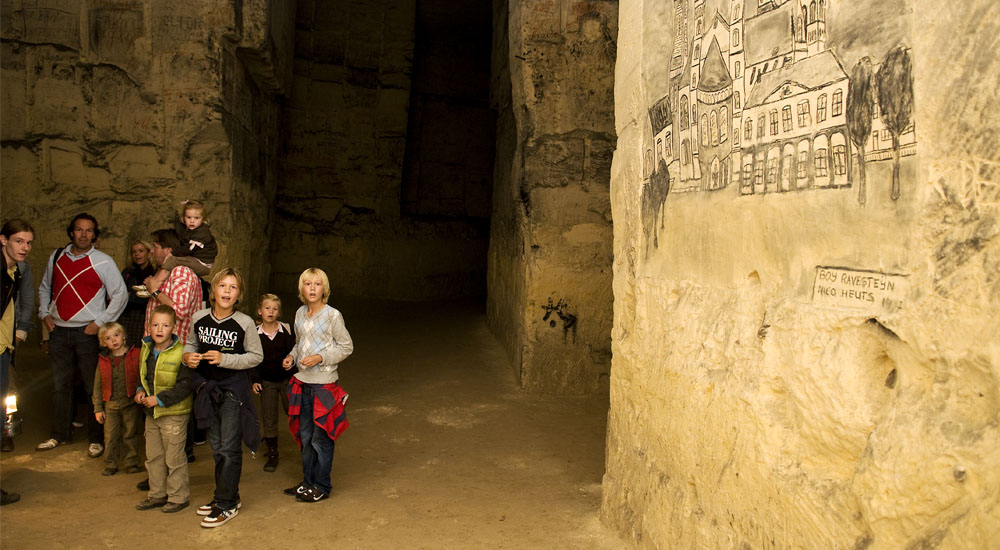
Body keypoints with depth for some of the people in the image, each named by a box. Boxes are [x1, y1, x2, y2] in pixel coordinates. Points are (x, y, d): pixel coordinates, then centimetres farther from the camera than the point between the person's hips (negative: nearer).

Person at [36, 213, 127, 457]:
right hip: (59, 332, 5)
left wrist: (100, 322, -10)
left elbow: (120, 295, -6)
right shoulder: (57, 256, 8)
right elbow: (45, 287, 22)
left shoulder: (103, 262, -6)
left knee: (94, 388, 0)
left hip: (87, 333, -4)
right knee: (60, 386, 13)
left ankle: (96, 439, 10)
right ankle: (59, 435, 27)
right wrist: (45, 313, 9)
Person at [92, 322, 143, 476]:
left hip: (131, 403, -2)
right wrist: (98, 408, 5)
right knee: (110, 436, 4)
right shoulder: (103, 360, 4)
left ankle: (132, 463, 19)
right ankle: (110, 465, 17)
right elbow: (98, 386, 8)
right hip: (111, 405, 2)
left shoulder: (135, 355, -5)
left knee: (131, 434, 7)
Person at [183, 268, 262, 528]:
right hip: (207, 387, 5)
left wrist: (224, 359, -20)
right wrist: (188, 356, -8)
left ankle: (227, 504, 11)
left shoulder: (245, 323, -15)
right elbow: (191, 343, 14)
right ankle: (225, 495, 31)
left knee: (229, 448, -1)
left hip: (234, 388, -5)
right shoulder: (199, 318, -3)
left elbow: (256, 356, -10)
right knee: (216, 446, 16)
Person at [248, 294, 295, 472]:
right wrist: (255, 380, -5)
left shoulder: (287, 330, -5)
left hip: (286, 379, -1)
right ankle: (272, 454, 17)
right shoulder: (255, 334, -1)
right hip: (266, 382, 1)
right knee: (269, 419, 6)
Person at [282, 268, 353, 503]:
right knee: (305, 436, 15)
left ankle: (322, 487, 13)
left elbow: (347, 347, -7)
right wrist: (292, 357, 1)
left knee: (321, 439, 0)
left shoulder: (332, 316, -11)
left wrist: (320, 358, -17)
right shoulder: (300, 314, 7)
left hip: (324, 384, -6)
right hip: (302, 382, 6)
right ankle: (308, 482, 29)